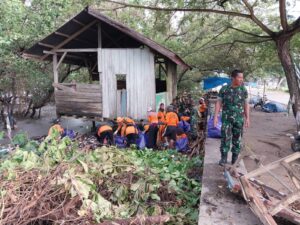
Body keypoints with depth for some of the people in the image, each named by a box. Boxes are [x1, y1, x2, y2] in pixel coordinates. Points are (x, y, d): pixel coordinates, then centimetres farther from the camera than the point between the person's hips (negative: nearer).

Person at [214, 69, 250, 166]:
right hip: (226, 118, -1)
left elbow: (246, 104, 6)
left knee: (237, 139, 8)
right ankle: (224, 158, 9)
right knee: (225, 138, -1)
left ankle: (235, 157, 21)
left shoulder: (243, 89, 1)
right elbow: (219, 103, -2)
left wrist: (247, 118, 3)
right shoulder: (224, 89, -4)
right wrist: (215, 116, -8)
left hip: (239, 119, 2)